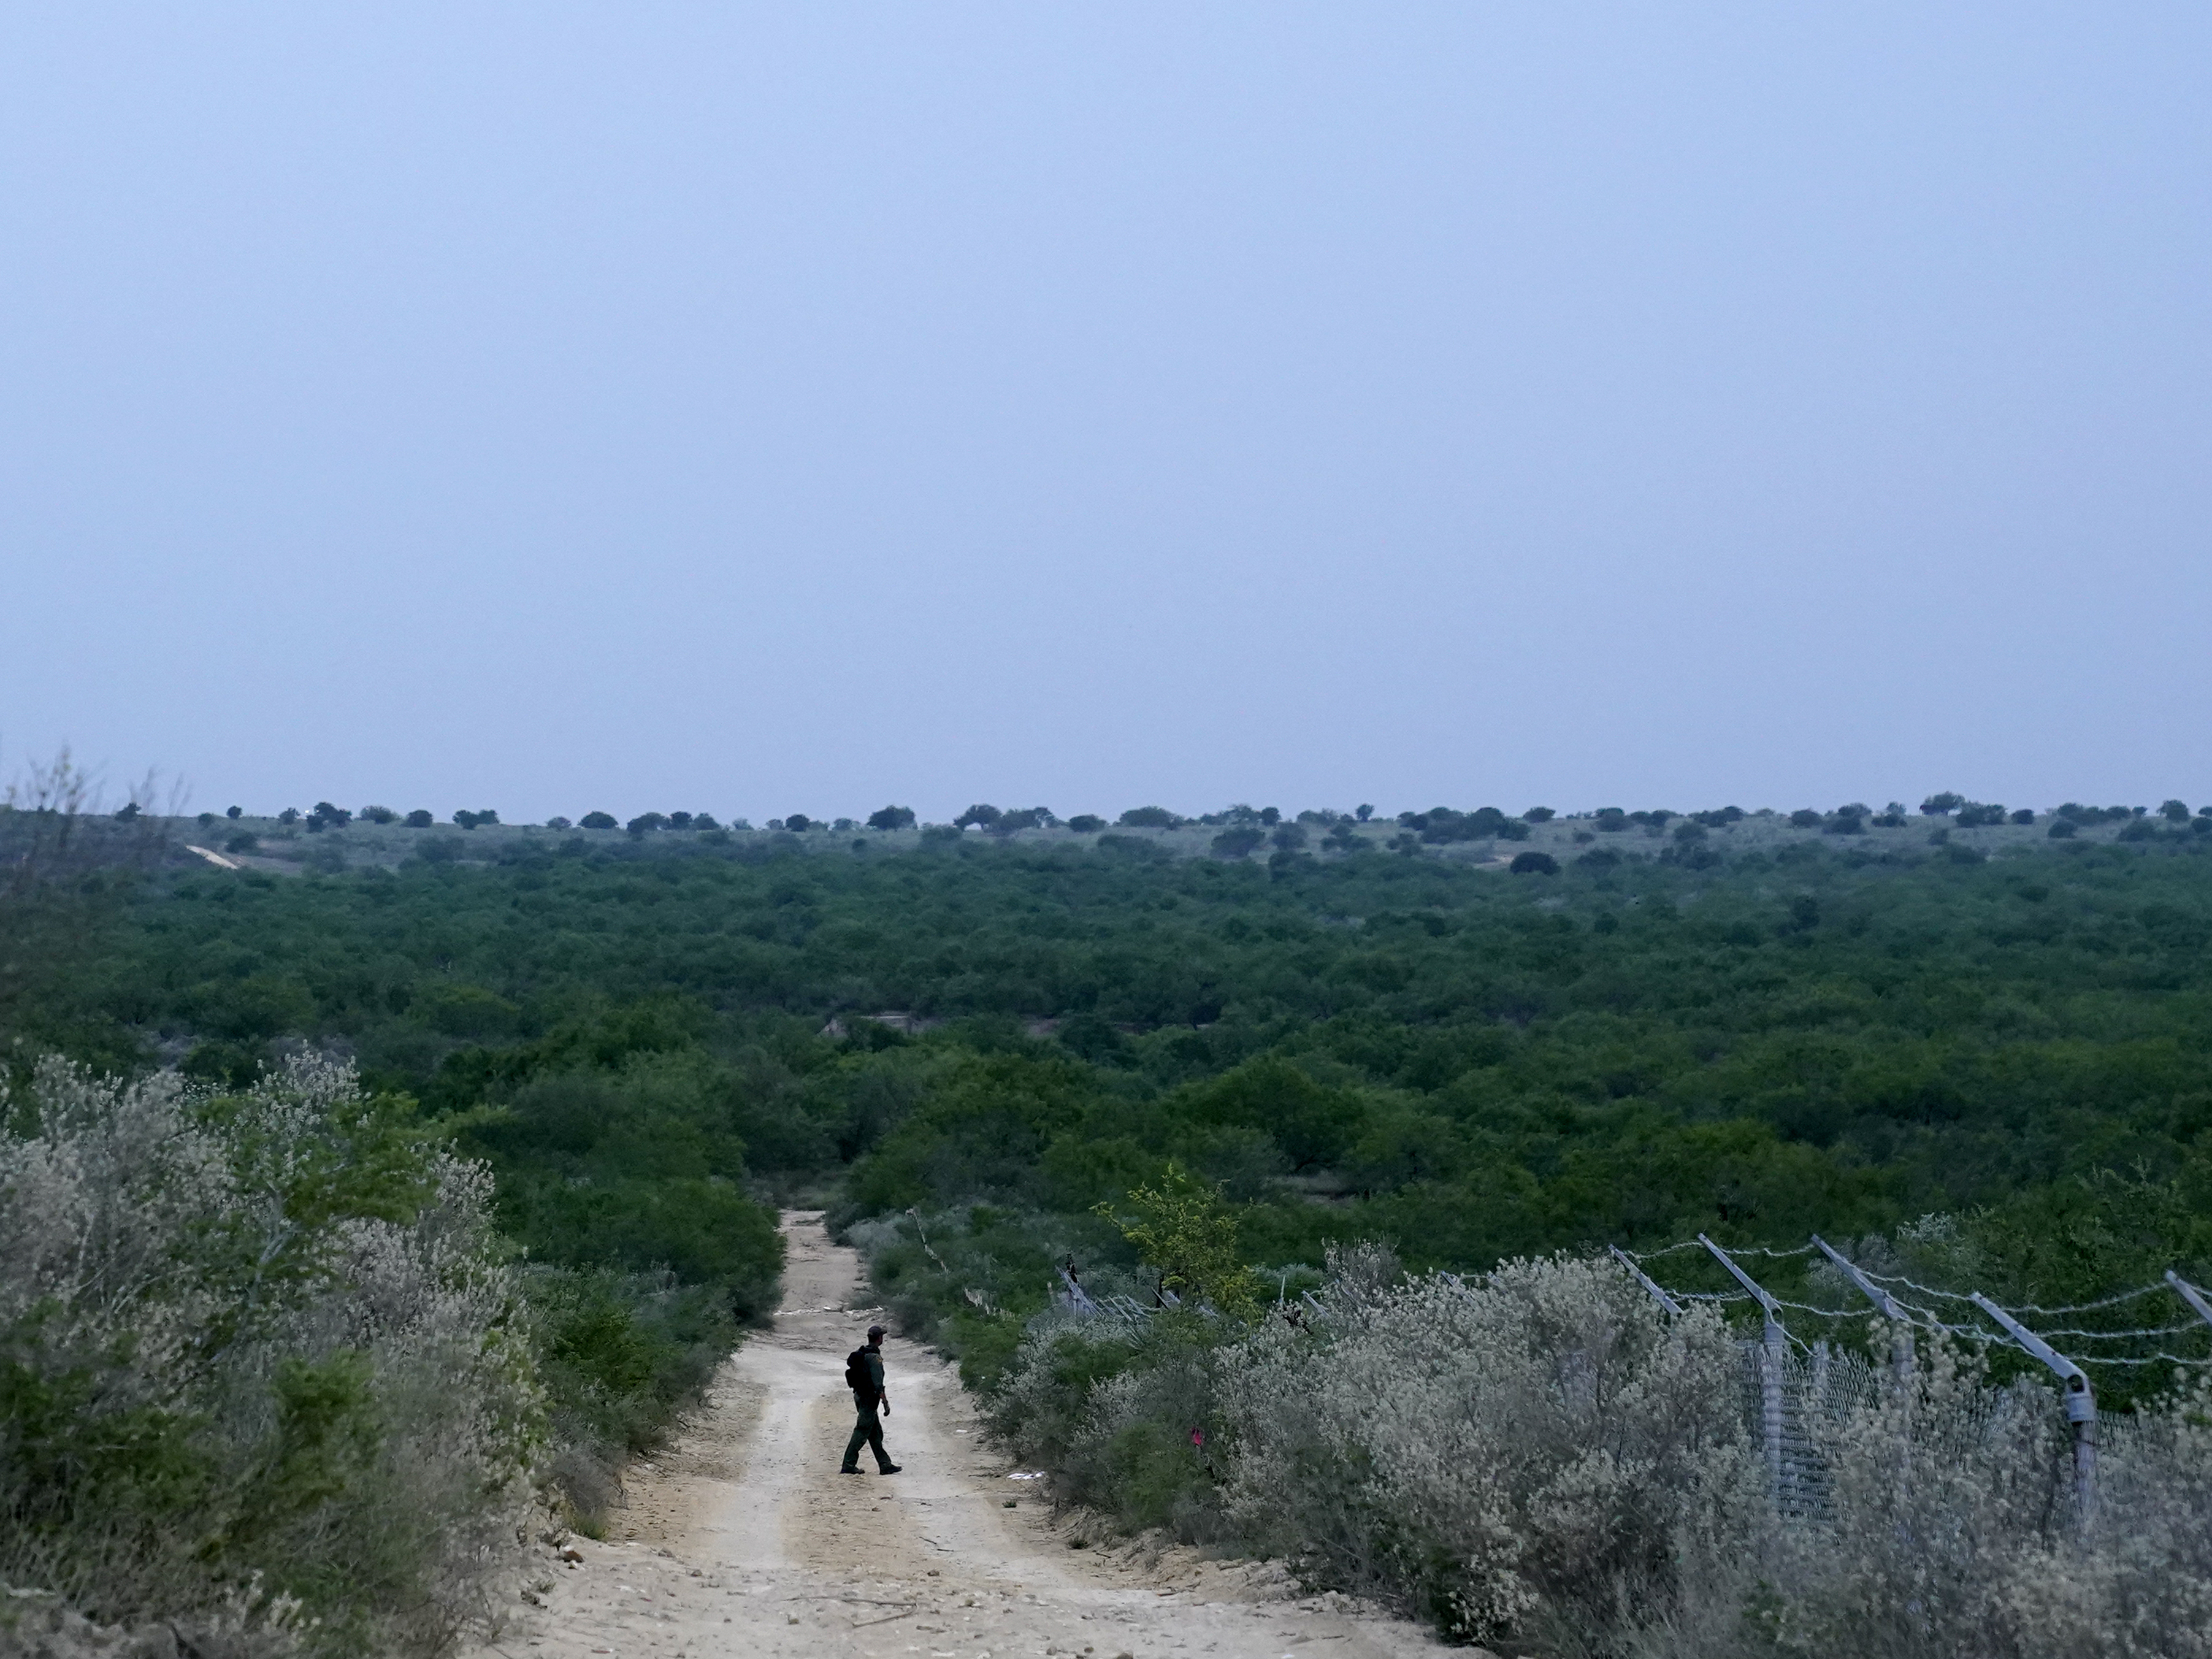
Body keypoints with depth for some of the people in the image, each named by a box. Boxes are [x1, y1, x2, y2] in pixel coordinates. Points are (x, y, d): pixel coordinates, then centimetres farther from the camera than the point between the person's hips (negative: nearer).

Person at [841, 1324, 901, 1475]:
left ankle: (885, 1465, 15)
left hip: (859, 1396, 9)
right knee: (862, 1433, -5)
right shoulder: (874, 1357, -18)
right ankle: (848, 1466, -5)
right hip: (869, 1399, -9)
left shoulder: (860, 1354, 10)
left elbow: (853, 1375, 18)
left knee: (876, 1433, 12)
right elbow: (878, 1383, -22)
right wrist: (886, 1403, -18)